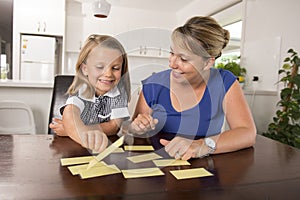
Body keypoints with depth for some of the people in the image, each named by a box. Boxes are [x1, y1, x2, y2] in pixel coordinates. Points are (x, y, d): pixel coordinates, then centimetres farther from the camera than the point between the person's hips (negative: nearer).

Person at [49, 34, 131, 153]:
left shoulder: (119, 91, -7)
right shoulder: (80, 91, -13)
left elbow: (115, 125, -12)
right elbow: (69, 112, -33)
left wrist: (72, 131, -20)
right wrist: (84, 134, -55)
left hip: (105, 148, 1)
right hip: (73, 147, -1)